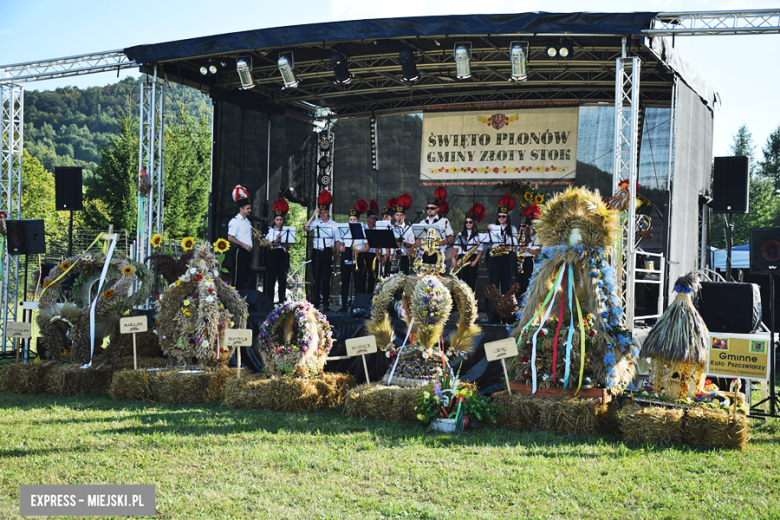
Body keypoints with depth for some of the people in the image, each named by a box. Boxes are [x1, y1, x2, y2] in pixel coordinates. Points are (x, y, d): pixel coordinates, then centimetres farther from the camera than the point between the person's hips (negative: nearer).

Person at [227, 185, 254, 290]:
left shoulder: (247, 221, 19)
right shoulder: (235, 221, -7)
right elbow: (230, 238, -16)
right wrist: (244, 246, -18)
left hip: (248, 252, 8)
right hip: (239, 251, -8)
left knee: (246, 279, 9)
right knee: (238, 278, -8)